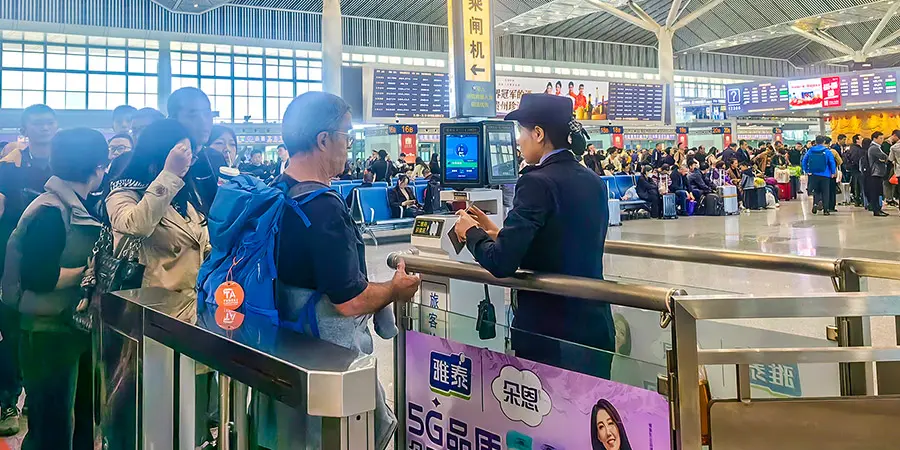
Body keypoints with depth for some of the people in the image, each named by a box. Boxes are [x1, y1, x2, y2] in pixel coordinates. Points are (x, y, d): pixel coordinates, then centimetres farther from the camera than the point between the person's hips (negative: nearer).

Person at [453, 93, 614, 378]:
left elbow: (502, 263, -21)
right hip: (596, 326, 8)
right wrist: (498, 234, 16)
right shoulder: (593, 181, 7)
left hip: (550, 334, -7)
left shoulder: (538, 182, -17)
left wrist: (471, 233, -2)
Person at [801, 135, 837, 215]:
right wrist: (833, 172, 0)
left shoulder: (810, 151, 1)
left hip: (813, 175, 2)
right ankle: (825, 209, 5)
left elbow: (803, 161, 3)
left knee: (816, 191, 15)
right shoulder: (827, 151, -6)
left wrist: (806, 171, 11)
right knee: (825, 192, 7)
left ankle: (817, 202, -12)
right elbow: (832, 162, -10)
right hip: (825, 175, -2)